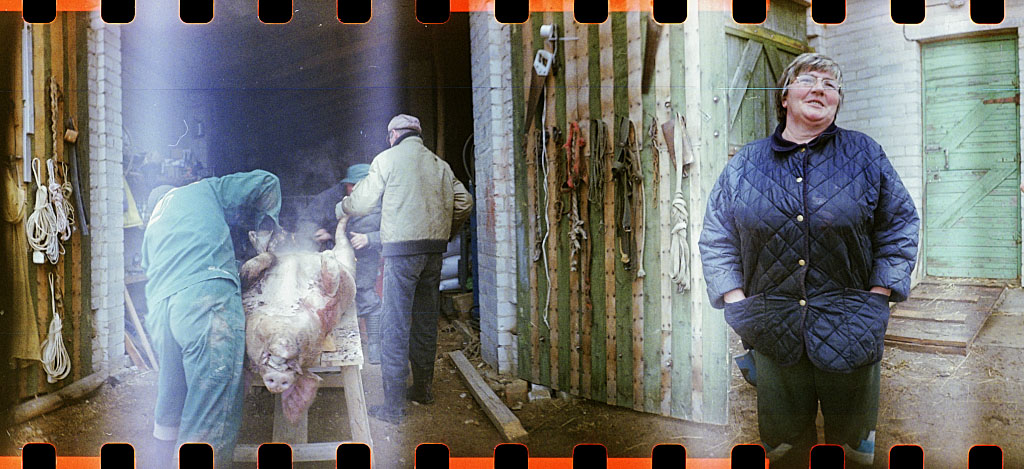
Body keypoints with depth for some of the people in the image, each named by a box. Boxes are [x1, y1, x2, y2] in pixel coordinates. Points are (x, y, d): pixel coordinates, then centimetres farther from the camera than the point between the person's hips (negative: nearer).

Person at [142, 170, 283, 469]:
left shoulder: (152, 229, 36)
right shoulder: (202, 190, 23)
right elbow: (265, 184, 21)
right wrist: (264, 223, 37)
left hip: (160, 310, 7)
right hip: (206, 298, -6)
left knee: (170, 408, 20)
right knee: (211, 414, -9)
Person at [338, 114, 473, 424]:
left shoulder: (388, 158, 0)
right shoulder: (440, 164, 13)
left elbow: (363, 201, 5)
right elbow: (463, 203, 13)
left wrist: (342, 207, 26)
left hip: (401, 249, -5)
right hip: (434, 250, 6)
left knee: (395, 327, -4)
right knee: (425, 322, 16)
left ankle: (394, 406, -5)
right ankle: (422, 389, 27)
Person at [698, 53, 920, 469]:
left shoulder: (865, 155, 4)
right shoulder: (745, 164, 6)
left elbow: (901, 224, 6)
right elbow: (716, 237, 8)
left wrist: (877, 298, -3)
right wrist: (737, 303, -2)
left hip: (849, 332, 0)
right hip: (773, 335, 1)